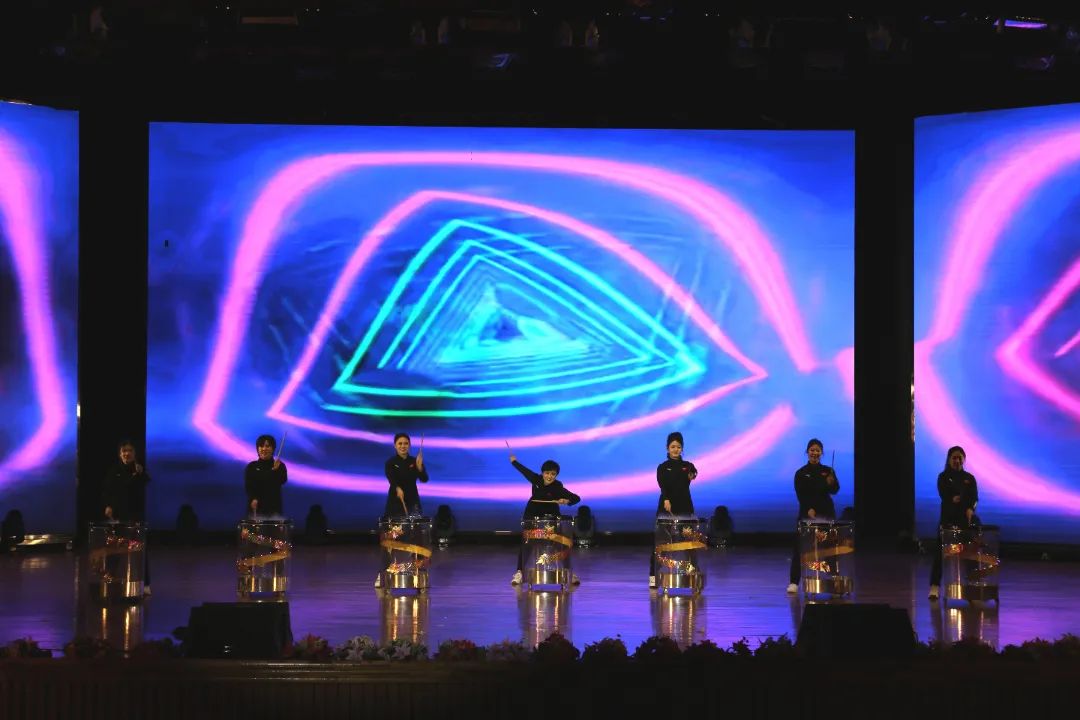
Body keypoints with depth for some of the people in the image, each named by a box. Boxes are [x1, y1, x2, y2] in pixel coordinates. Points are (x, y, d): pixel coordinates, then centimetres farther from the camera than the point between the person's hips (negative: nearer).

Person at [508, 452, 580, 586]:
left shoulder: (558, 487, -21)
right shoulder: (535, 479, -11)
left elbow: (576, 498, -28)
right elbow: (524, 470, 8)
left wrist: (567, 501, -48)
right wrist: (514, 461, 21)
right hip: (532, 515, 2)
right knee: (525, 543, -6)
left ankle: (569, 573, 2)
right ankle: (519, 572, -2)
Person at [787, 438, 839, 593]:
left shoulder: (828, 471, 5)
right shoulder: (801, 473, 0)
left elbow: (835, 490, -8)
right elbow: (800, 494, -8)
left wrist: (831, 483, -30)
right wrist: (808, 509, -23)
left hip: (826, 512, 2)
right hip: (806, 512, -2)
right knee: (800, 547, -6)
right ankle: (793, 582, -5)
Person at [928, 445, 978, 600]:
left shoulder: (970, 478, 10)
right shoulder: (943, 477, 6)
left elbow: (974, 498, -3)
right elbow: (944, 495, -8)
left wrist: (970, 509, -22)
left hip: (966, 519, 2)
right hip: (948, 519, -2)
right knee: (940, 552, -7)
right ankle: (935, 586, -8)